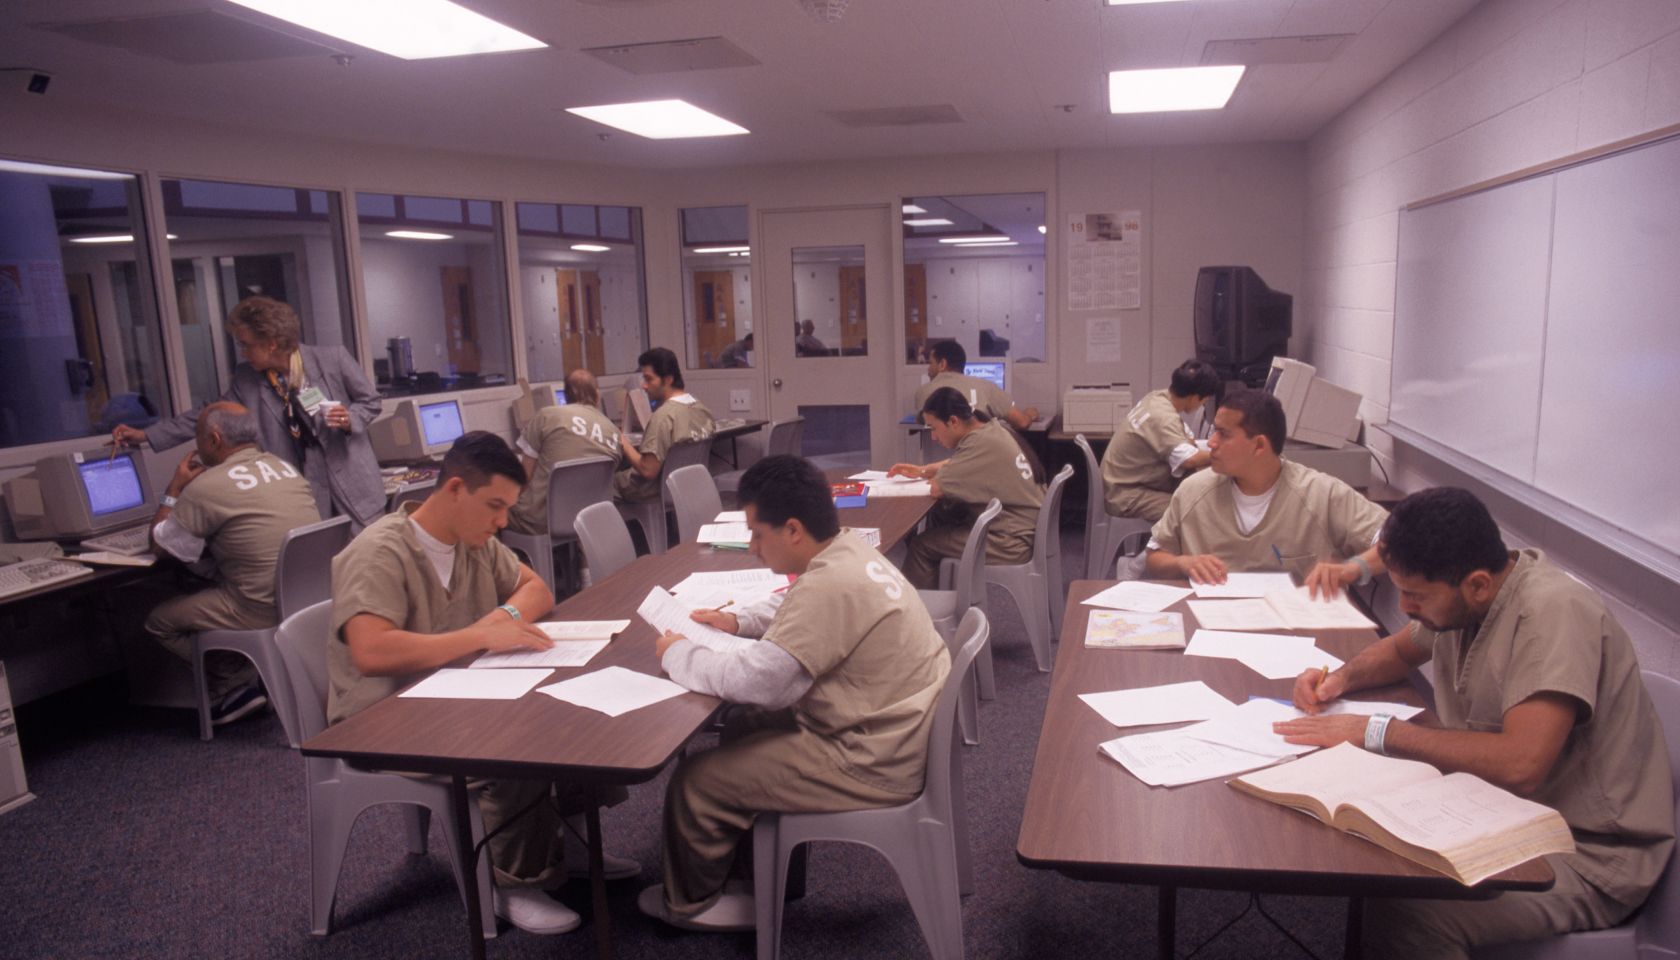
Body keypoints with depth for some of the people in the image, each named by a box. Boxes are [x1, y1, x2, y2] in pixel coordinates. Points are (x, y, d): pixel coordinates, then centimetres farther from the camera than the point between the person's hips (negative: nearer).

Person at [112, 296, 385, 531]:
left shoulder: (333, 359, -7)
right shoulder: (246, 379, 3)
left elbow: (370, 402, 2)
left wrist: (349, 419, -18)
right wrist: (146, 435, 6)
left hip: (352, 490, -2)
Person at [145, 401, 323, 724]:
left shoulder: (206, 487, -11)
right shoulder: (286, 467, 10)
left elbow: (160, 546, 2)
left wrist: (174, 489, 13)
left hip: (266, 612, -7)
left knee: (159, 621, 10)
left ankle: (238, 683, 7)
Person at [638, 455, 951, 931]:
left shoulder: (831, 585, -29)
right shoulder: (848, 551, 0)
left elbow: (756, 681, -28)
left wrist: (678, 653, -12)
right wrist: (741, 622, 10)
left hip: (874, 764, -10)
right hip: (896, 734, 10)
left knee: (695, 781, -2)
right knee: (745, 729, 24)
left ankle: (688, 901, 26)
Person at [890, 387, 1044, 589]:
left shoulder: (982, 444, -23)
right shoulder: (988, 427, 6)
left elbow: (936, 488, -22)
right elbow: (957, 465, 22)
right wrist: (923, 471, 8)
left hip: (1013, 542, -10)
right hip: (1022, 528, 10)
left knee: (921, 546, -7)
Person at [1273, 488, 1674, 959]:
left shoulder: (1555, 613, -24)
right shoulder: (1463, 596, 0)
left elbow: (1521, 766, -34)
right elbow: (1402, 649, 21)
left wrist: (1378, 732, -26)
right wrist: (1343, 677, 1)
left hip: (1589, 854, -8)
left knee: (1405, 914, -30)